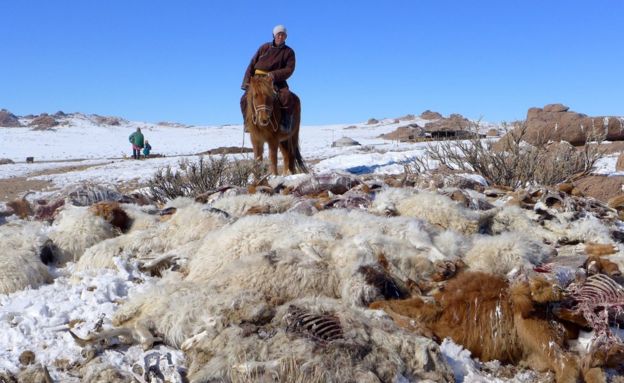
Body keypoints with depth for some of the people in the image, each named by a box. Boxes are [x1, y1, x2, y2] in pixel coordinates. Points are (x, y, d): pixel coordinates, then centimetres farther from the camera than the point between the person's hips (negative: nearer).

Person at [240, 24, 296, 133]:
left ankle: (286, 122, -18)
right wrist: (247, 81, -4)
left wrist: (274, 75, -22)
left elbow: (289, 69, -7)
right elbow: (252, 64, 7)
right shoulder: (264, 47, 7)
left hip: (277, 81, -2)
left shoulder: (289, 52, 3)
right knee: (245, 99, -15)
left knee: (287, 97, -30)